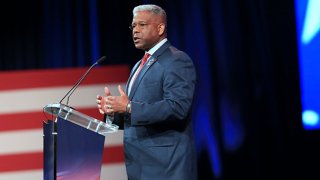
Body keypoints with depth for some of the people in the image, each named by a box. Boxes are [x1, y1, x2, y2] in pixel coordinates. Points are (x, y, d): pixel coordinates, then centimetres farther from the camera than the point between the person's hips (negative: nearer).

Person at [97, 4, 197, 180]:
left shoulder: (177, 61, -9)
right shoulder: (140, 66, 20)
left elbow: (177, 107, -22)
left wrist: (129, 107, -24)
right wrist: (114, 110, 2)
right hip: (141, 165, 9)